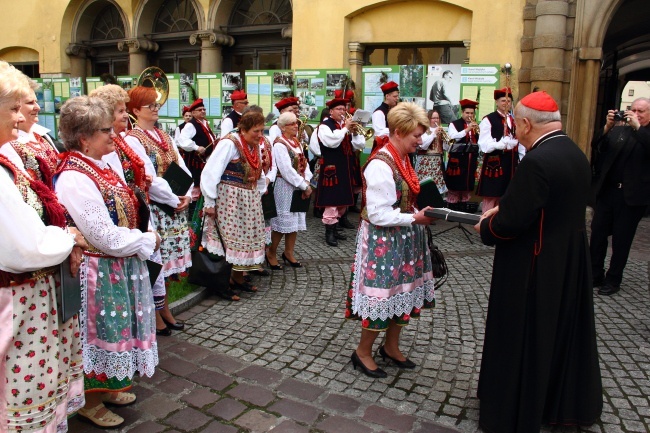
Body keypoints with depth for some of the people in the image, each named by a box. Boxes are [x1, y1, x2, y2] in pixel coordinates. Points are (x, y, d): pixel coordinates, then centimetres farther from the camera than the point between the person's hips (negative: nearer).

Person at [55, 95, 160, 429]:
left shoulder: (99, 166, 5)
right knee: (100, 330, 8)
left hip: (120, 265, 9)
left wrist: (140, 239, -2)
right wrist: (148, 240, -13)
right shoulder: (74, 178, -23)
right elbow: (104, 237, -25)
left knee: (116, 325, 21)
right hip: (99, 272, -9)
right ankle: (90, 402, 30)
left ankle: (105, 387, 41)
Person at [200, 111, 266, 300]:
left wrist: (259, 193, 10)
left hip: (249, 201, 8)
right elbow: (211, 172, -20)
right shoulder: (229, 143, -16)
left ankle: (238, 278, 28)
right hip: (229, 199, -8)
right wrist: (209, 202, -18)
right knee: (227, 240, -4)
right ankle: (222, 284, 9)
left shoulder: (255, 146, 9)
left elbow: (258, 174, 20)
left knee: (246, 238, 13)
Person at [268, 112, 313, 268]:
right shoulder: (280, 145, -15)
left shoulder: (297, 143, 12)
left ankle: (288, 253, 26)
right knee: (283, 221, -1)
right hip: (285, 187, -8)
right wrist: (304, 186, -18)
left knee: (295, 221, 12)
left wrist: (307, 182, -9)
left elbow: (304, 164, 8)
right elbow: (287, 170, -21)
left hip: (298, 187, 8)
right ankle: (271, 253, 17)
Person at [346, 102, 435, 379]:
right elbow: (378, 214, -23)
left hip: (404, 239, 10)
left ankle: (391, 347, 35)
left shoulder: (402, 159, 8)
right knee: (383, 294, 1)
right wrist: (415, 218, -21)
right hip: (384, 242, -9)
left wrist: (422, 213, 1)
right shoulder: (381, 165, -22)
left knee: (403, 292, 17)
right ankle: (363, 353, 21)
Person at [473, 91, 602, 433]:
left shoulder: (537, 161, -25)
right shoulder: (577, 155, 4)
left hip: (535, 270, -9)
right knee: (562, 333, 23)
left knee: (523, 340, 9)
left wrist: (485, 225, -5)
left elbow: (511, 222, -26)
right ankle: (567, 403, 43)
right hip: (571, 264, 9)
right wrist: (504, 211, 7)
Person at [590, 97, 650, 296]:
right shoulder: (619, 130, 7)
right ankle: (595, 275, 18)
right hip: (607, 190, 3)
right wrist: (607, 127, -15)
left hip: (632, 196, -3)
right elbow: (598, 147, -2)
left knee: (621, 240, 6)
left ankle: (613, 280, 19)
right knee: (597, 233, 6)